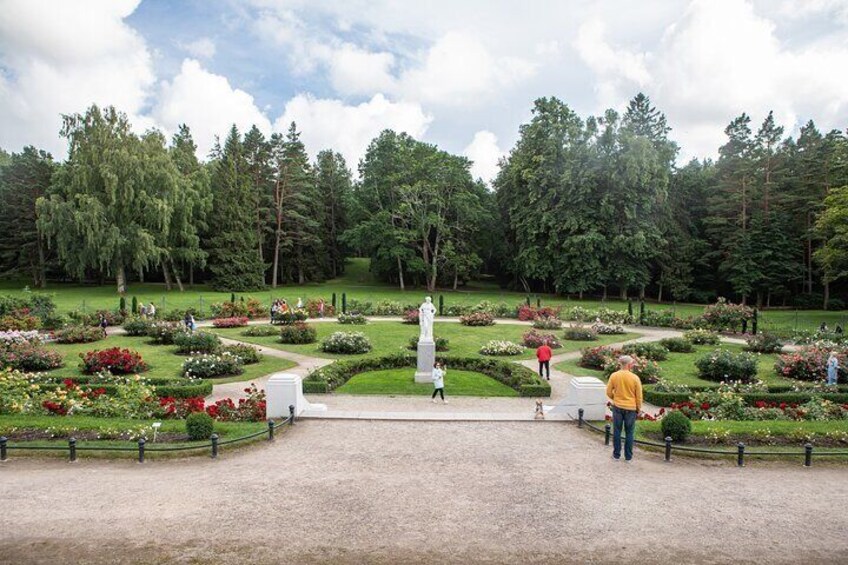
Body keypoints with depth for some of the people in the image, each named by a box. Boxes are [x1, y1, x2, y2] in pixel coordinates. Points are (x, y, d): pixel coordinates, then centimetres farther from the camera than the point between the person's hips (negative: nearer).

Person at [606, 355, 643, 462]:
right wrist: (638, 409, 9)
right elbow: (639, 396, -5)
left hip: (617, 407, 1)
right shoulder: (635, 378, -12)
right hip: (631, 408, -1)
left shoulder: (614, 376, -7)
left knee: (616, 432, 10)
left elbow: (609, 392, -1)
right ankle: (628, 456, 18)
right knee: (629, 433, 11)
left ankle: (616, 454, 17)